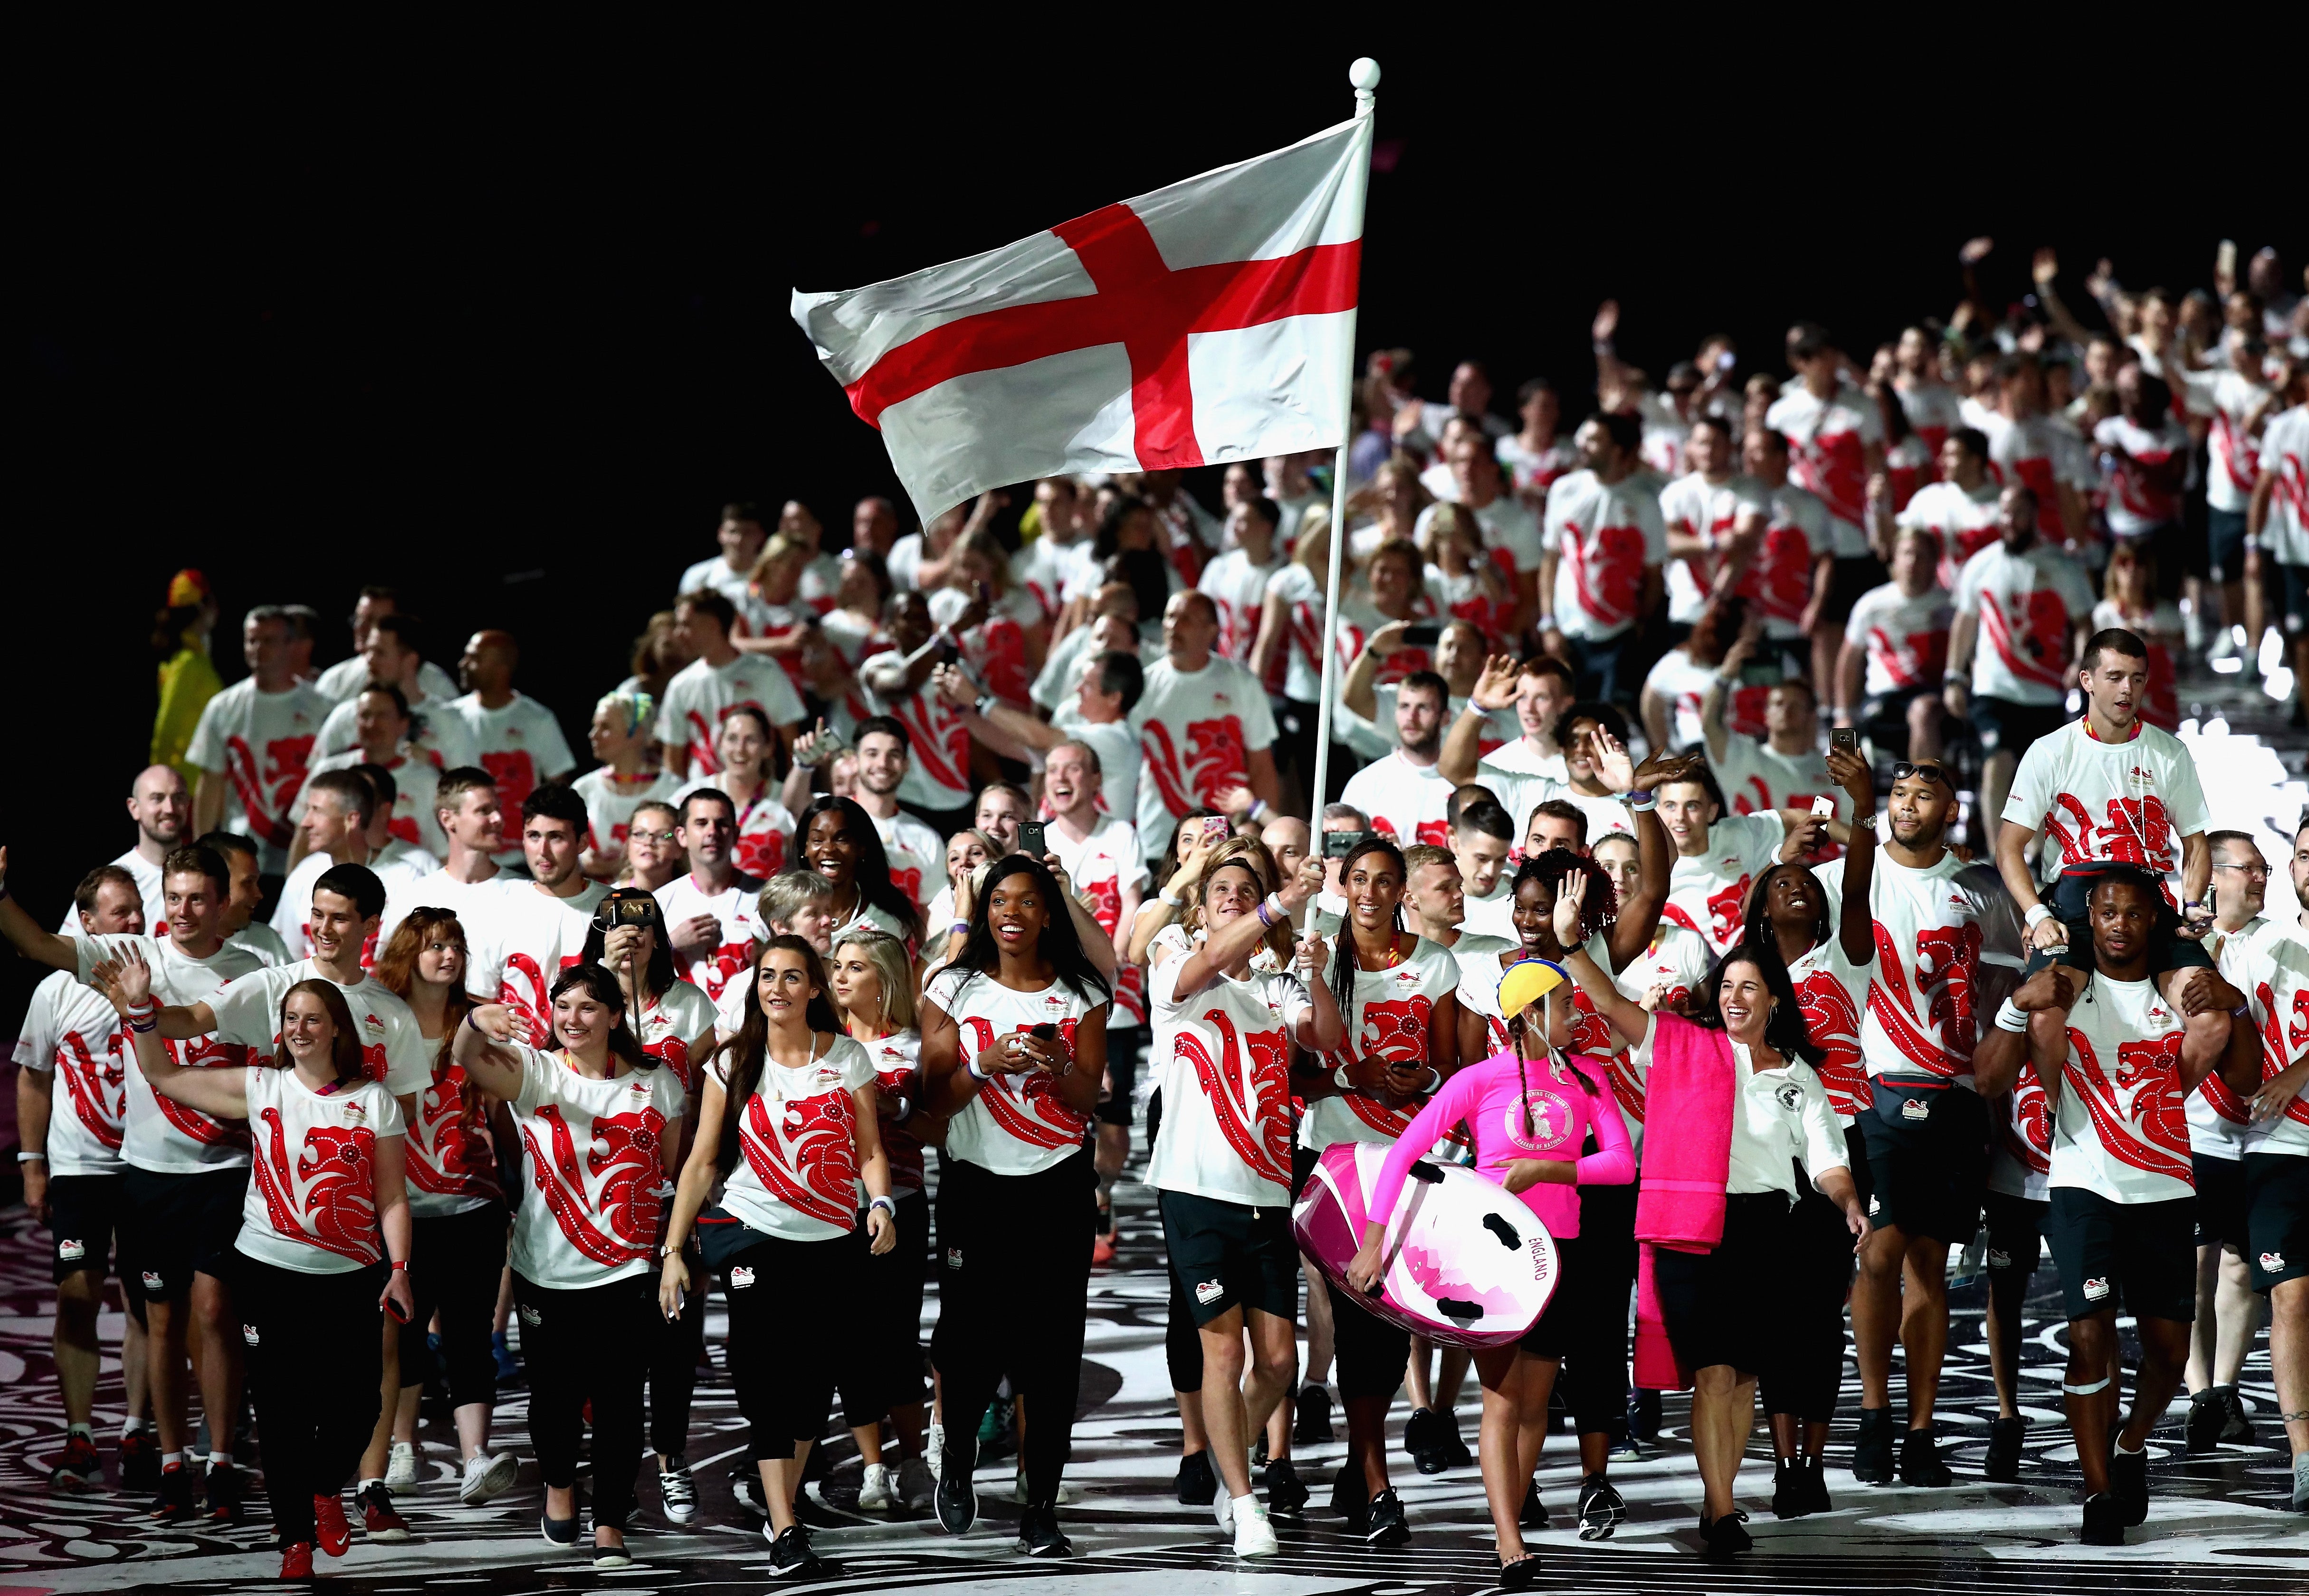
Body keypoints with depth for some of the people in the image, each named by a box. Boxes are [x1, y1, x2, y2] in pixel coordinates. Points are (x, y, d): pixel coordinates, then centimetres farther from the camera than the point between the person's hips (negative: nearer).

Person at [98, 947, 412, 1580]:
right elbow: (162, 1076, 6)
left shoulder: (374, 1101, 3)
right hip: (269, 1270, 0)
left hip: (351, 1274, 0)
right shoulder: (260, 1088, 3)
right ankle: (296, 1537, 15)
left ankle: (325, 1487, 28)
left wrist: (399, 1268, -6)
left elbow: (391, 1196, 3)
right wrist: (140, 1011, -6)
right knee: (282, 1409, 2)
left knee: (357, 1402, -4)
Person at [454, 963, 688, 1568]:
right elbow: (468, 1063, -23)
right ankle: (559, 1487, 38)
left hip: (628, 1271, 0)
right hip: (549, 1270, 0)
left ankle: (611, 1527, 6)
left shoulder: (658, 1084, 3)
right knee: (556, 1392, 10)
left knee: (618, 1399, -2)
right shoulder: (535, 1074, -3)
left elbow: (675, 1173, 11)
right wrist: (476, 1023, -45)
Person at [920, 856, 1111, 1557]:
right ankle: (958, 1462, 27)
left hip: (1059, 1184, 1)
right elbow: (936, 1098, 1)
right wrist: (986, 1066, -17)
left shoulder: (1082, 995, 5)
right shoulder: (955, 989, 3)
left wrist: (1057, 1067, -17)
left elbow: (1088, 1099, 3)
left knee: (1052, 1344, -4)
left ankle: (1042, 1507, 1)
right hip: (975, 1183, -1)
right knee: (972, 1335, -4)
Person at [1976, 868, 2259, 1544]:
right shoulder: (2063, 991, 2)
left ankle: (2132, 1445, 34)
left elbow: (2245, 1081, 10)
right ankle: (2099, 1494, -7)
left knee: (2169, 1348, 4)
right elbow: (1990, 1077, -4)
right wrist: (2018, 1007, -19)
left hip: (2166, 1191, 3)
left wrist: (2237, 1011, -6)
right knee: (2090, 1335, -15)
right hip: (2085, 1185, -3)